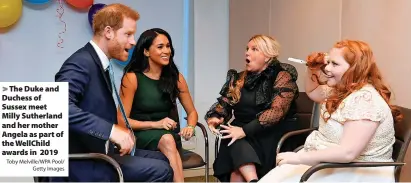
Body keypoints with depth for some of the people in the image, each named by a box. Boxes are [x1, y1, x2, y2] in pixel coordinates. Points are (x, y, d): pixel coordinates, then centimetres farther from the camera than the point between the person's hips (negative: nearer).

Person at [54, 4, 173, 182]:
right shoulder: (81, 63, -16)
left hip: (98, 152, 10)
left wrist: (119, 131, -1)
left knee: (162, 159, 13)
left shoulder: (98, 63, 13)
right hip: (83, 164, -10)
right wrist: (111, 130, -36)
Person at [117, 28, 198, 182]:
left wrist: (190, 127, -11)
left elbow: (192, 112, 12)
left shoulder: (175, 77, 4)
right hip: (141, 136, -3)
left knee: (169, 140, -33)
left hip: (170, 135, 3)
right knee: (167, 140, -34)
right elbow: (122, 120, -8)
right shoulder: (132, 78, -7)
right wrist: (155, 124, -19)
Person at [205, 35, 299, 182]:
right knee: (238, 145, -32)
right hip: (241, 133, 4)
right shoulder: (239, 79, 16)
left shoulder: (282, 77, -3)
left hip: (270, 136, -4)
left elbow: (277, 111, -16)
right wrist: (214, 118, -11)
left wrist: (245, 130, -24)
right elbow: (224, 103, 13)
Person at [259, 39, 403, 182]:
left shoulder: (365, 99, -24)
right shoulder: (341, 89, 6)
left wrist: (299, 158, -25)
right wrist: (312, 69, 7)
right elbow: (312, 92, 27)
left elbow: (347, 153, -30)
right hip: (326, 162, 9)